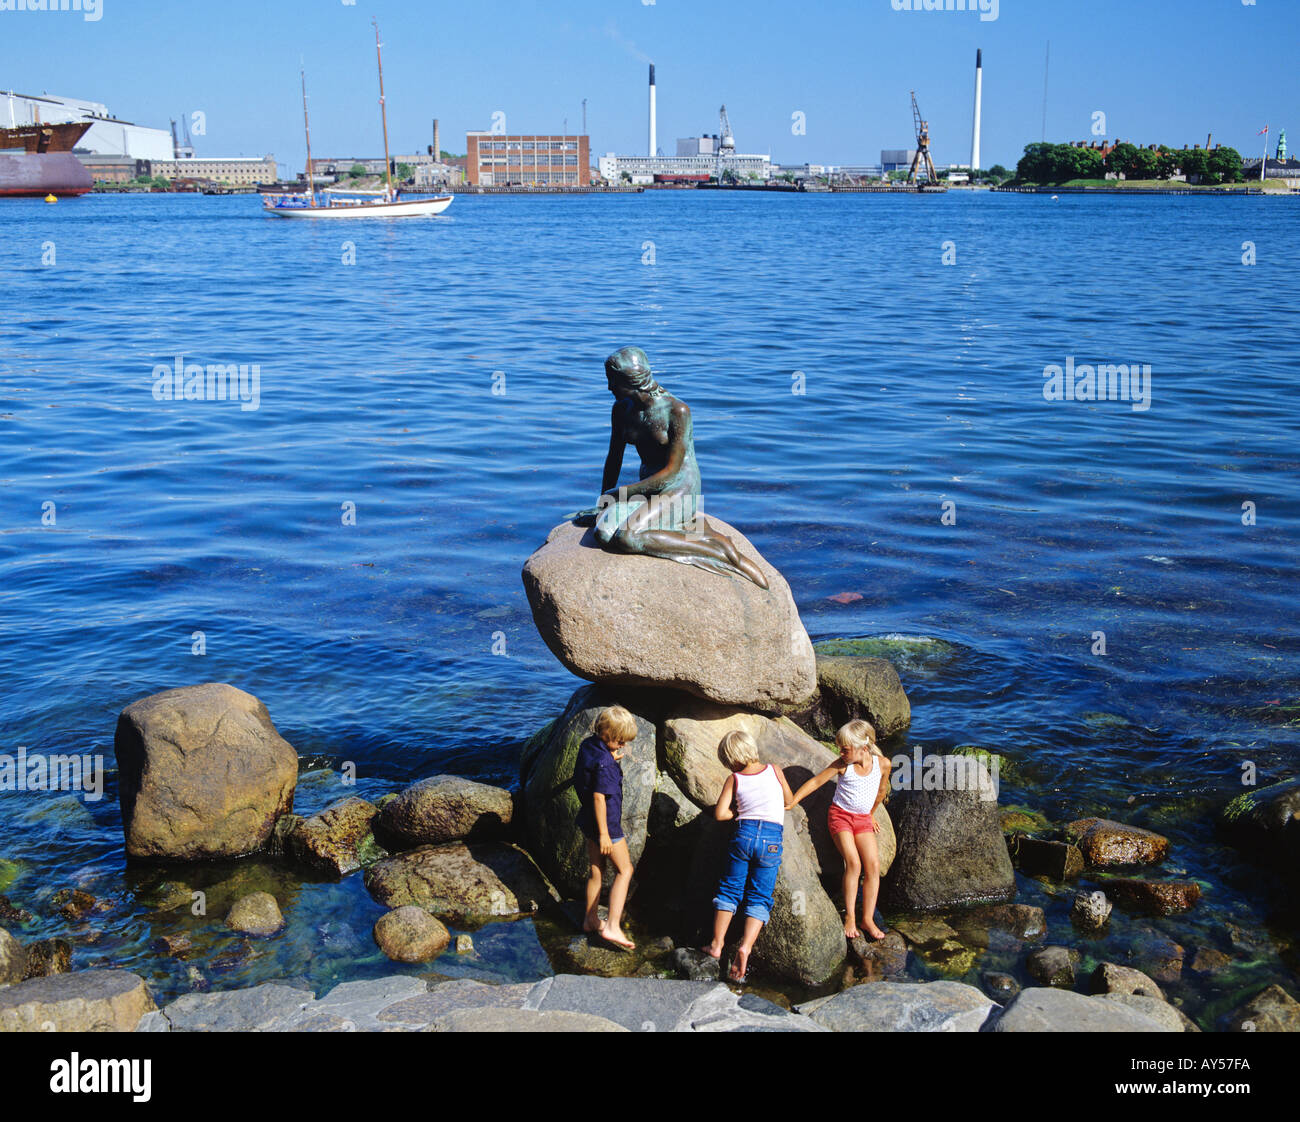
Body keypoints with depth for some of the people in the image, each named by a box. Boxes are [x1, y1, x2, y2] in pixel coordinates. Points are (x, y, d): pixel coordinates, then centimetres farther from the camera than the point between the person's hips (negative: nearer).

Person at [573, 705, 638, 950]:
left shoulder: (588, 745, 1)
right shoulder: (604, 763, -26)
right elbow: (599, 796, -24)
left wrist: (612, 759, 5)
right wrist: (604, 834, -19)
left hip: (588, 820, 9)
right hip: (605, 822, -9)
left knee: (596, 871, 20)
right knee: (625, 870, 1)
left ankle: (591, 920, 31)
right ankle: (612, 927, -5)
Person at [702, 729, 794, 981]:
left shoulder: (734, 779, 4)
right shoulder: (774, 771, 8)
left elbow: (720, 814, -1)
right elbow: (789, 800, 20)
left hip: (744, 833, 0)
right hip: (772, 838, 1)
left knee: (730, 889, 14)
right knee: (759, 898, 4)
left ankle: (717, 943, 9)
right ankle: (745, 946, -14)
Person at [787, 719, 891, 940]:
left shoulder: (882, 764, -7)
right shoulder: (842, 765, -11)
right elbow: (816, 781, -4)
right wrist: (792, 801, -8)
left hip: (863, 818, 3)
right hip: (840, 815, -3)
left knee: (873, 865, -11)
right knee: (853, 863, -18)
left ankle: (868, 918, -3)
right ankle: (849, 917, -10)